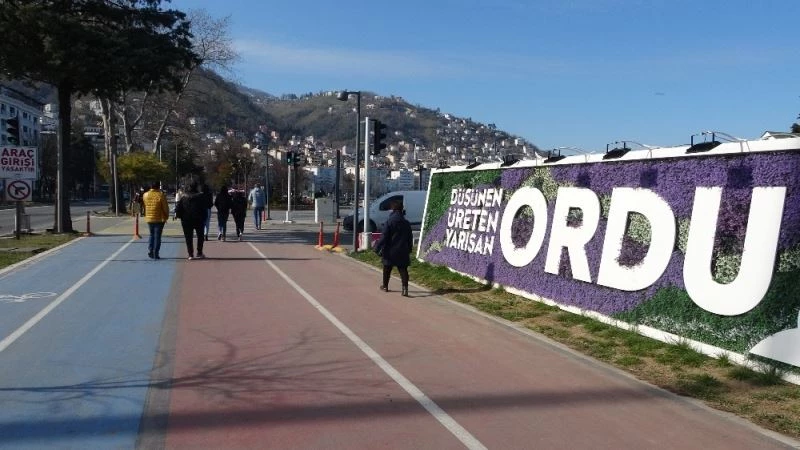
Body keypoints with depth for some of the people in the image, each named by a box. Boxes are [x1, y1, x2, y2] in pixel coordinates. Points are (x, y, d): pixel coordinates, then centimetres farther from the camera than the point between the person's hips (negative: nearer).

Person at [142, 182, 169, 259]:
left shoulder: (145, 195, 3)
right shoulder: (161, 195, -11)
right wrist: (166, 216, 4)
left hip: (149, 219, 4)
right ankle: (155, 254, 0)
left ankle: (150, 251, 9)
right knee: (157, 236, 2)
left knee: (152, 235, 19)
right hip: (159, 219, -4)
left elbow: (144, 206, 12)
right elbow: (165, 207, -8)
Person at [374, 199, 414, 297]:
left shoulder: (389, 222, -11)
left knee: (387, 268, 15)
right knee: (403, 269, -1)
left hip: (390, 250, -2)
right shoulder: (406, 223, 3)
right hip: (402, 251, 2)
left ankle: (385, 286, 31)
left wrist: (378, 247, -6)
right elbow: (410, 238, 10)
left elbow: (384, 237, -13)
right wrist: (409, 249, 19)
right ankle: (405, 288, -15)